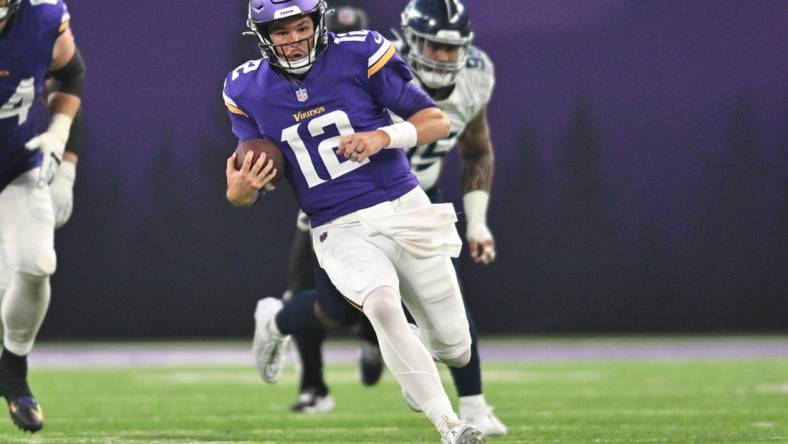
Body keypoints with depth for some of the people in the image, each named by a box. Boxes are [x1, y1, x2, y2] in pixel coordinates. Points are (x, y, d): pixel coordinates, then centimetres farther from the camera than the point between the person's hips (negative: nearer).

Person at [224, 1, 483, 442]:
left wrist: (384, 136, -22)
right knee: (382, 304, -33)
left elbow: (437, 122, -4)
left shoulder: (359, 55, -8)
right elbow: (252, 177, 7)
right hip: (341, 232, -1)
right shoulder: (248, 91, 0)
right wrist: (240, 190, -17)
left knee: (456, 351, 5)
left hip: (404, 208, 1)